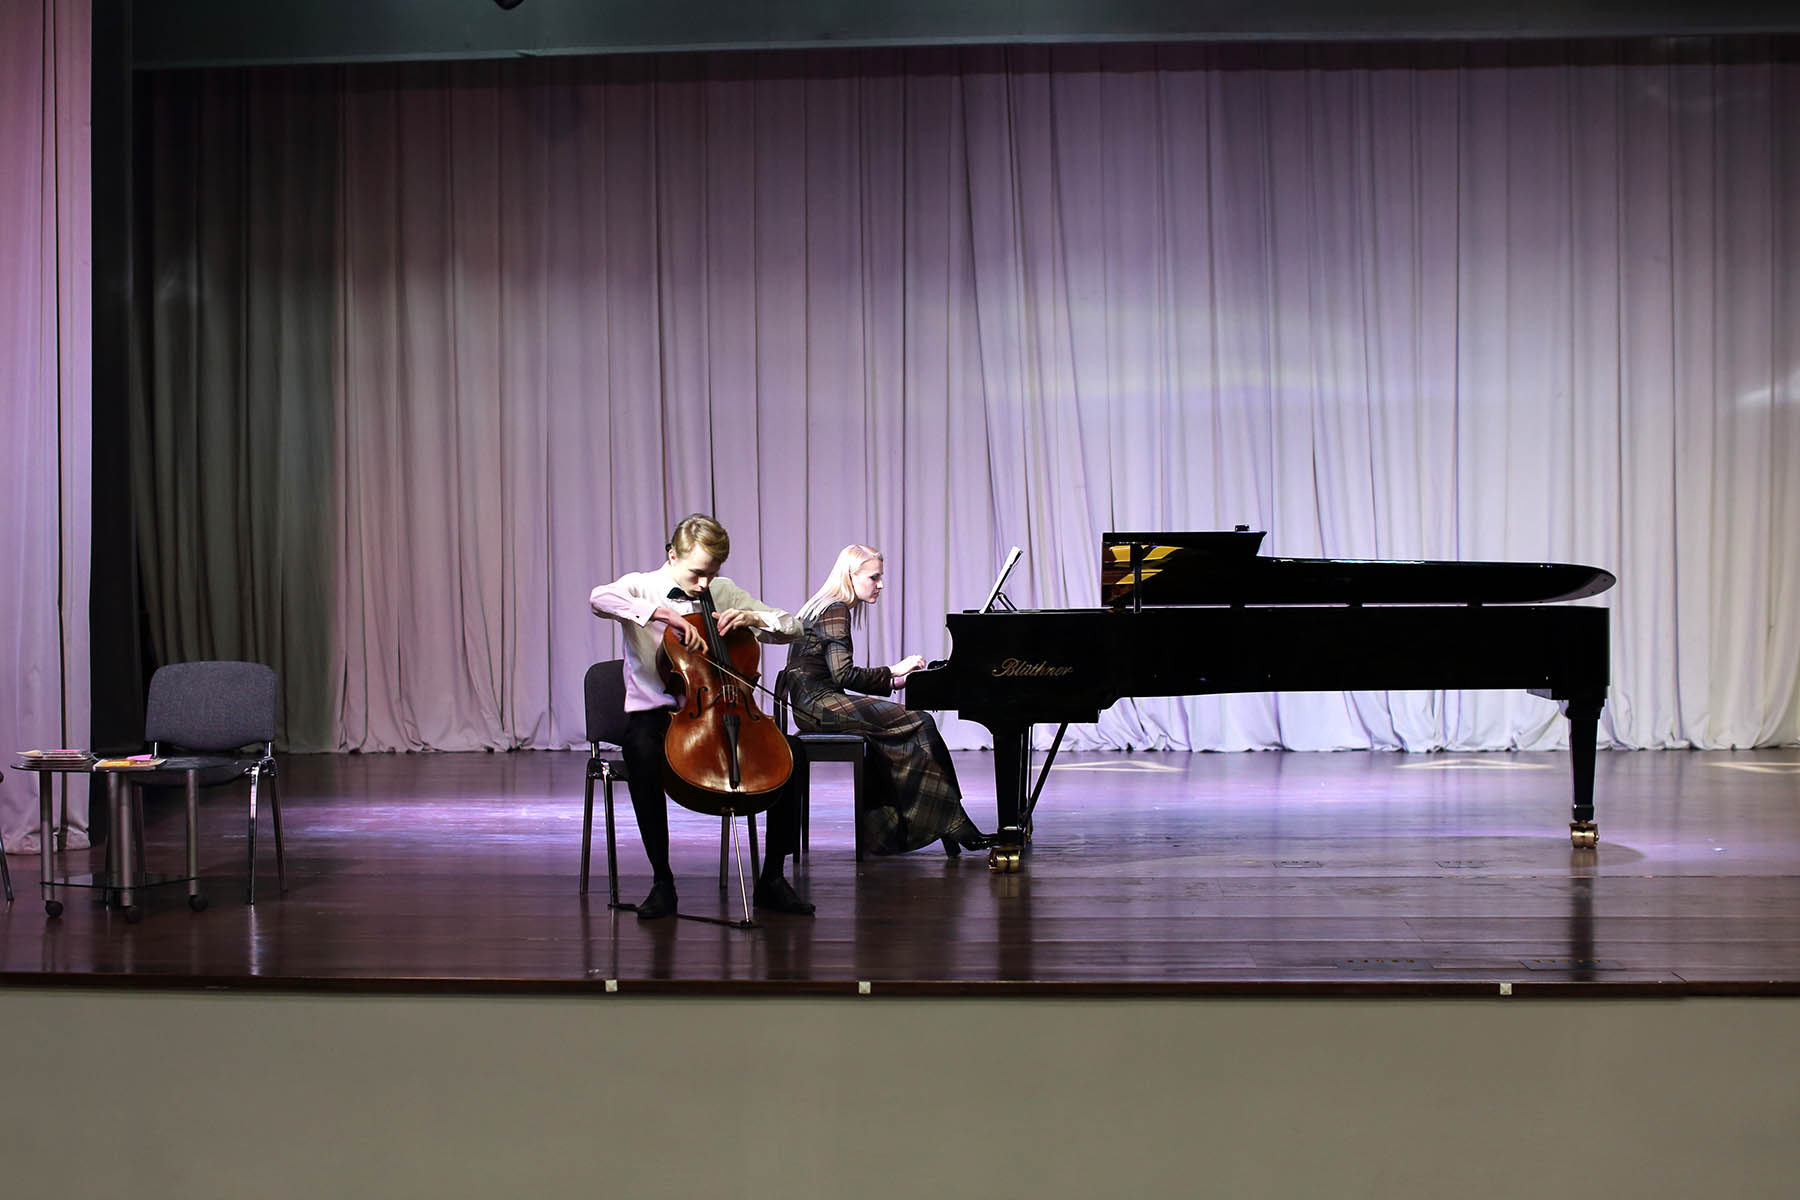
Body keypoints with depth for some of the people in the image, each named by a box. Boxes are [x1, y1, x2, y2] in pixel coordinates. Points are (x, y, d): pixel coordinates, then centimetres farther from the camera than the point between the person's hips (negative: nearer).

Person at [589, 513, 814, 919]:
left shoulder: (723, 592, 8)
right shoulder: (640, 587, -2)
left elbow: (792, 628, 8)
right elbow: (599, 598, -28)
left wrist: (753, 618, -13)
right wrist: (663, 613, -36)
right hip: (654, 712, -3)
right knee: (642, 753, -39)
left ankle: (771, 879, -8)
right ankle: (662, 881, -24)